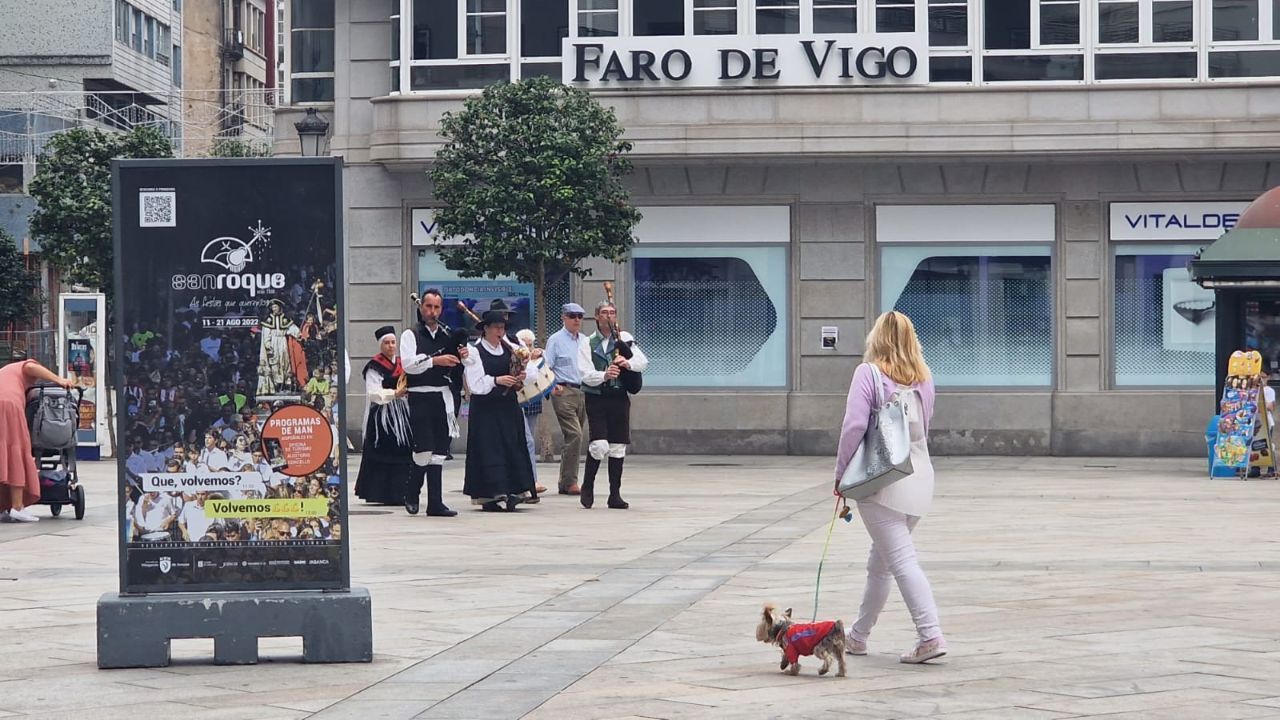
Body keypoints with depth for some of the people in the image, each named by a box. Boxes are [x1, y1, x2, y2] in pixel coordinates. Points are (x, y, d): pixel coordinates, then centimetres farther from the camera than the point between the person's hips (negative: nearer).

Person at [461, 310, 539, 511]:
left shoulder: (509, 349, 8)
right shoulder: (474, 352, -4)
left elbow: (532, 374, 7)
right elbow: (475, 385, -12)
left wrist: (523, 376, -14)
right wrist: (497, 380, -23)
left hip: (508, 405, 5)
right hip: (485, 408, -5)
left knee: (513, 447, 0)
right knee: (489, 449, -7)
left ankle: (515, 491, 0)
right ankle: (490, 496, -8)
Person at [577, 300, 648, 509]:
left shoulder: (624, 338, 11)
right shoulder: (587, 343, 4)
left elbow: (643, 362, 2)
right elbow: (585, 374, -7)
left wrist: (628, 363, -19)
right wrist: (604, 375, -27)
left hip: (619, 398, 3)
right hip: (596, 398, -3)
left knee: (618, 447, 3)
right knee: (599, 445, -15)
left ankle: (615, 494, 10)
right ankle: (587, 488, 4)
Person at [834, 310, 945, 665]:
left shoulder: (868, 373, -8)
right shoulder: (923, 379, 10)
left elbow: (854, 426, -14)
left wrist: (841, 473, -4)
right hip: (920, 477, 6)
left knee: (902, 560, -8)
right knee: (880, 561, 17)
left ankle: (930, 635, -18)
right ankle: (858, 636, 27)